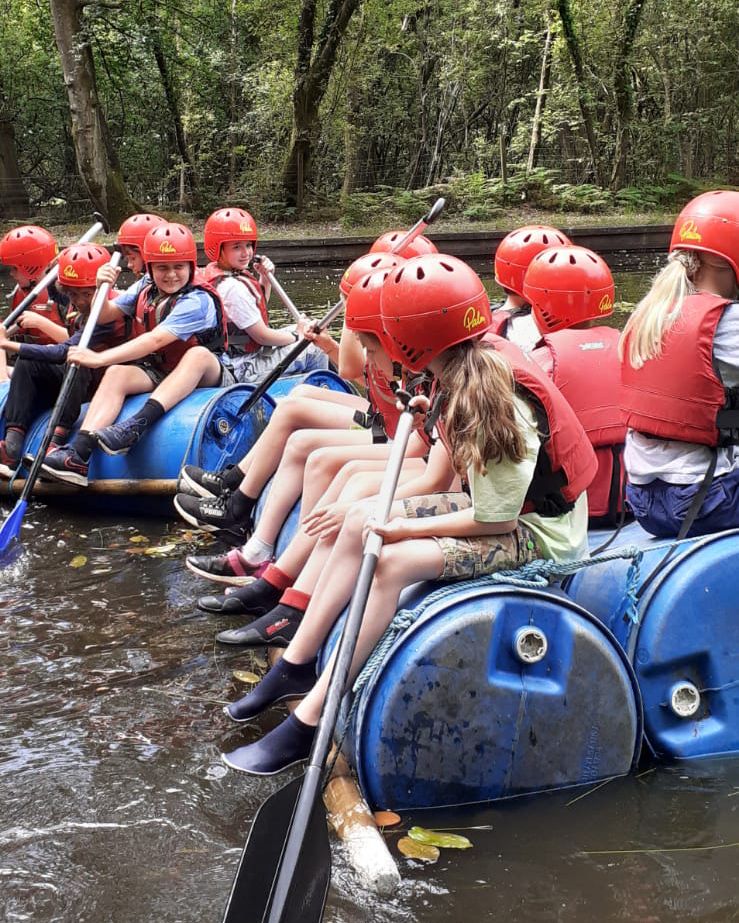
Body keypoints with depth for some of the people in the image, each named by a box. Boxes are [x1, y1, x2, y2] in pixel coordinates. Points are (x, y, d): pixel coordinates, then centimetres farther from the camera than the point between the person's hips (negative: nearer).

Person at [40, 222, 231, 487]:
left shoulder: (197, 301, -19)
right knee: (116, 373, -22)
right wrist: (102, 288, -16)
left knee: (198, 353, -38)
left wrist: (100, 358, -37)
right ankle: (78, 454, -37)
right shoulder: (144, 290, 6)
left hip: (204, 374, -6)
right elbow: (104, 315, 8)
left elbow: (156, 340, -31)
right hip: (156, 371, 6)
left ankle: (136, 426, -53)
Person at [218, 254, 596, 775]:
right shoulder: (485, 356, -6)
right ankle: (296, 666, 9)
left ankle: (307, 724, -20)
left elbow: (496, 520, -21)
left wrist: (410, 528, -15)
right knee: (362, 523, 0)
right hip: (503, 504, 9)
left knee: (394, 560, -27)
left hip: (538, 533, -9)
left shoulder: (496, 407, -29)